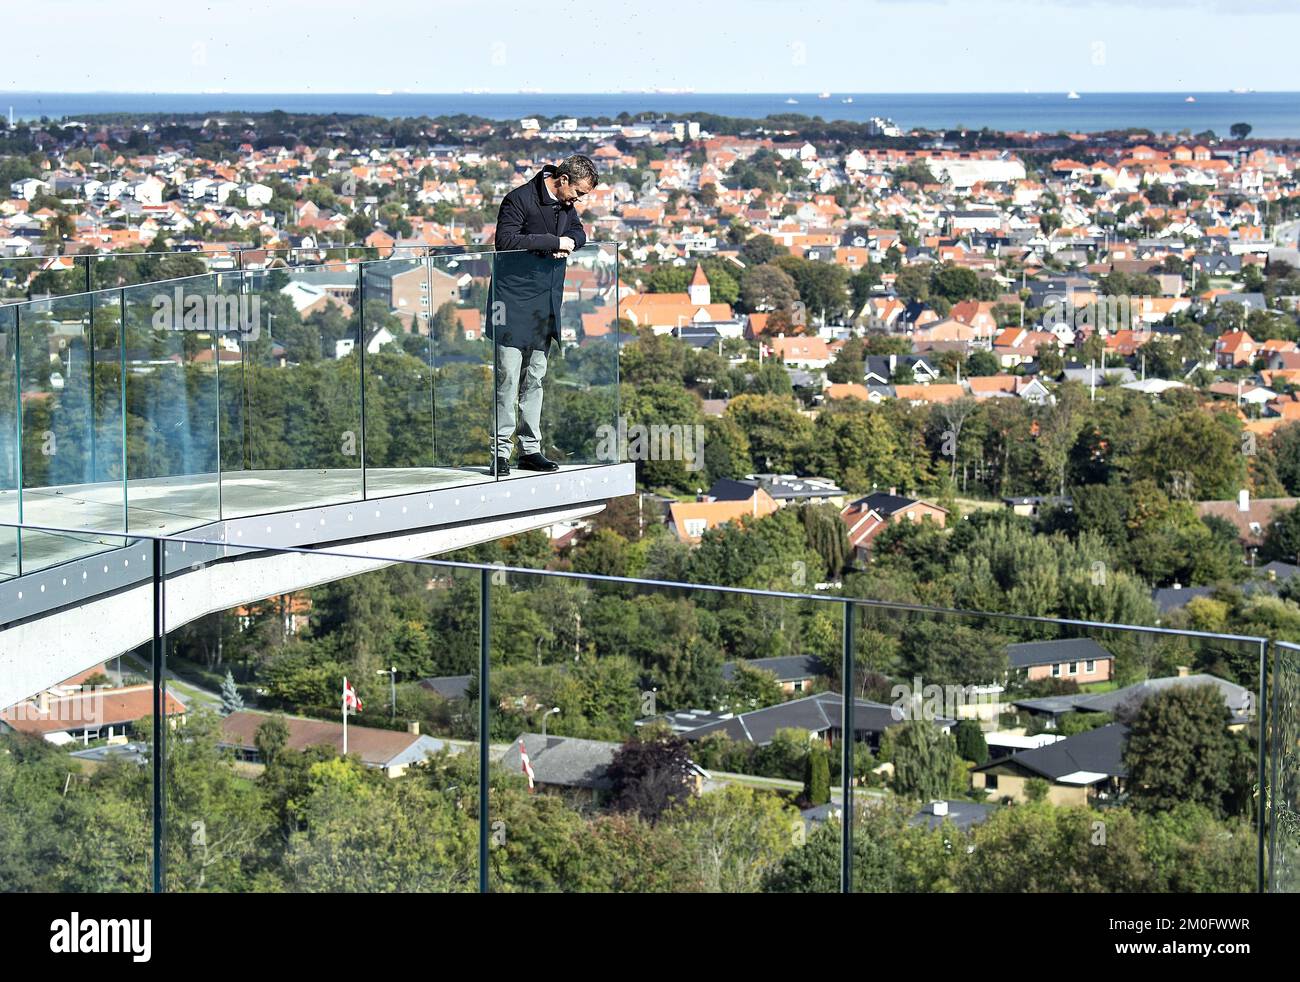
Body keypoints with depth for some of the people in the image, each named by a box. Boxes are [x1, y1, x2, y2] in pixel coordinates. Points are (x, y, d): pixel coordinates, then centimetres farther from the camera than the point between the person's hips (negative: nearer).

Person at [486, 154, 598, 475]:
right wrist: (553, 242, -20)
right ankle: (501, 451, -8)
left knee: (535, 376, 10)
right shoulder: (520, 199, -14)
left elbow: (579, 233, 23)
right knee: (508, 375, -10)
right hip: (514, 301, -8)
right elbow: (505, 240, -23)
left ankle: (530, 449, 14)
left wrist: (571, 243, -2)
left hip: (545, 302, 8)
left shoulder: (566, 205, 9)